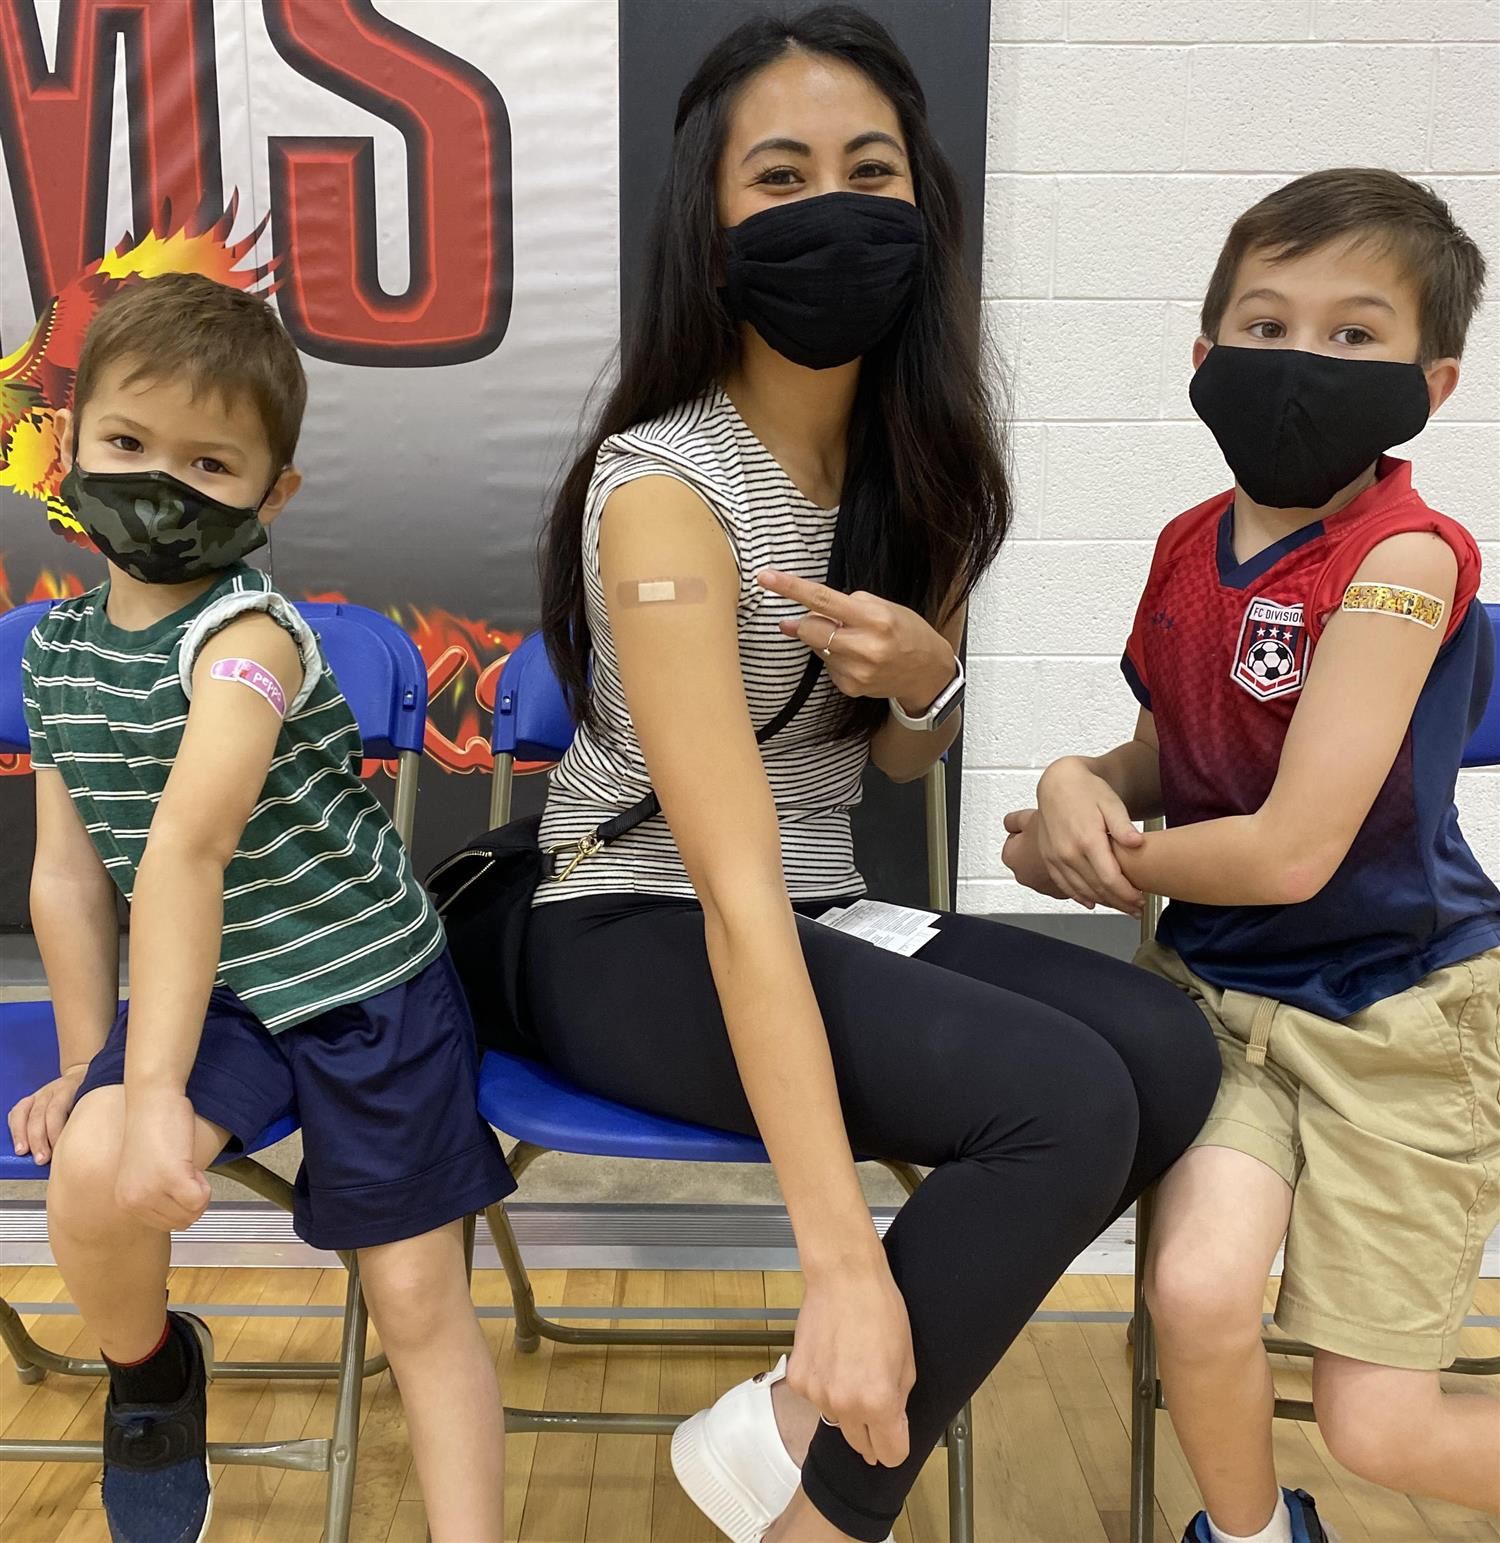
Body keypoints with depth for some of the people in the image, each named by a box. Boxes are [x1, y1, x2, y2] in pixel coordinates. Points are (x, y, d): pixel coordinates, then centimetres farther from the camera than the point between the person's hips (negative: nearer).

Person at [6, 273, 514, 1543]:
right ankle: (150, 1372, 12)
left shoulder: (247, 633, -20)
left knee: (420, 1300, -2)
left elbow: (185, 850, -32)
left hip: (369, 987, -4)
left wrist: (155, 1089, -38)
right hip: (211, 995, 5)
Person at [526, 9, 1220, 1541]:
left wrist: (919, 669, -13)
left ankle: (799, 1420, -5)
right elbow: (736, 897, -27)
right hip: (633, 940, -7)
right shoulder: (666, 488, -20)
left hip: (829, 914, 7)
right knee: (1067, 1103, -26)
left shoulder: (914, 454, 2)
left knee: (1167, 1052, -15)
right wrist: (843, 1260, -30)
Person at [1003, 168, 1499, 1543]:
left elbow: (1289, 851, -23)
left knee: (1379, 1430, 4)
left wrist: (1067, 857, -11)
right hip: (1219, 988, 4)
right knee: (1200, 1288, -18)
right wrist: (1077, 784, -11)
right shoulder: (1191, 548, -1)